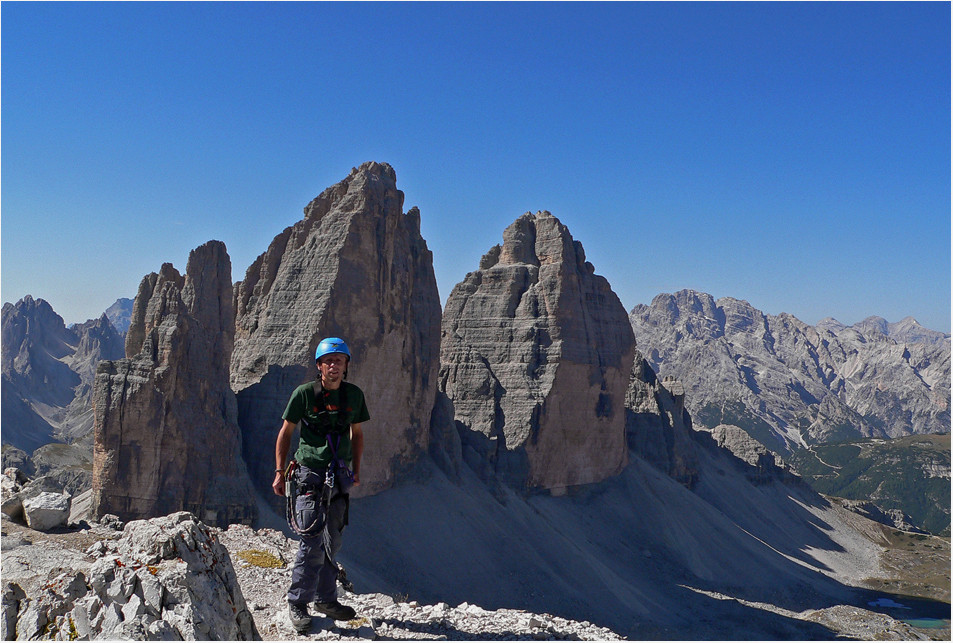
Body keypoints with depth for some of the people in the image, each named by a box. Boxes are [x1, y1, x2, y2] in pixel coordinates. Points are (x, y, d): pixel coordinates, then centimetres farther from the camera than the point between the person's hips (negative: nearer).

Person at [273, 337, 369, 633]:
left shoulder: (354, 395, 3)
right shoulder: (304, 394, -7)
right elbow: (285, 433, 1)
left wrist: (356, 470, 12)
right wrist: (279, 472, -2)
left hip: (340, 476, 4)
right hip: (310, 473, -4)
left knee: (333, 541, 13)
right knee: (312, 541, -8)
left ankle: (325, 599, 28)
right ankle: (297, 603, 9)